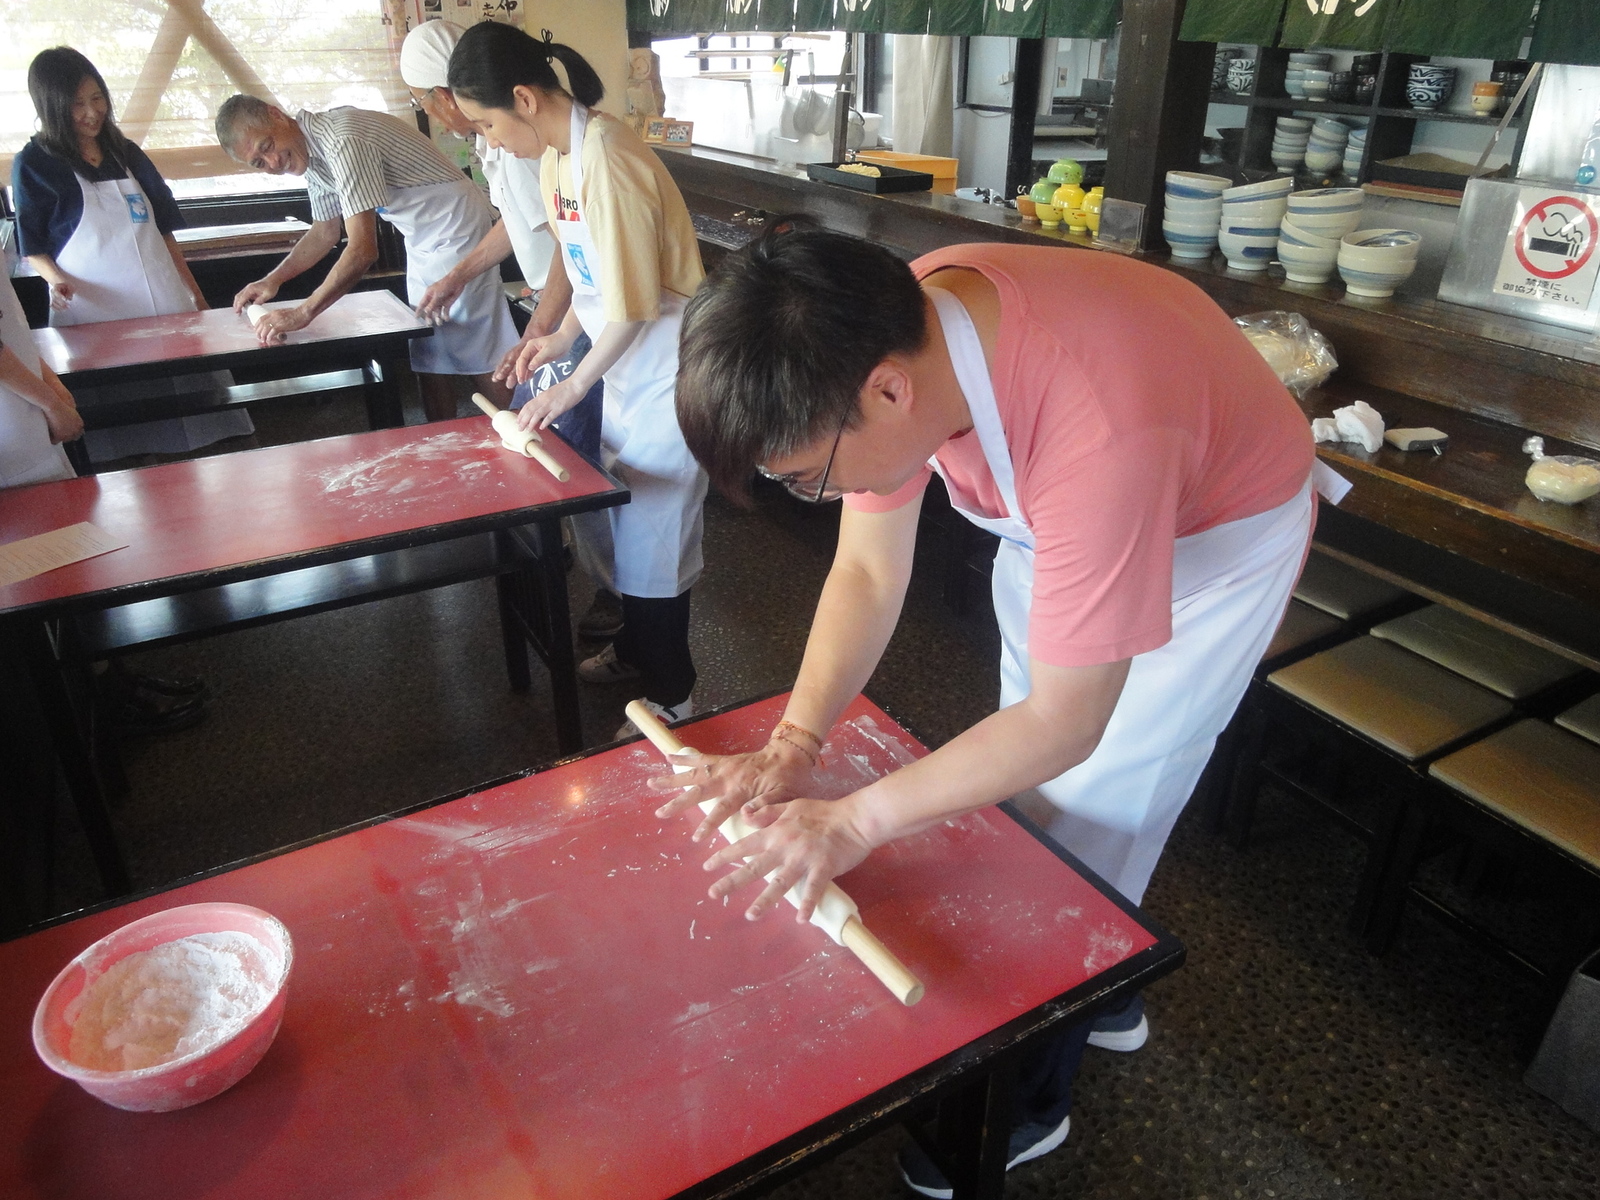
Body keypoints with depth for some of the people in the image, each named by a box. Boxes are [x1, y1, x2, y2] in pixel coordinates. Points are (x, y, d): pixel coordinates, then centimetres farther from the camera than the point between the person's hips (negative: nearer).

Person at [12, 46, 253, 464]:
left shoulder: (126, 154, 14)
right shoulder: (34, 165, 2)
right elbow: (33, 247, 3)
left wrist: (194, 291, 13)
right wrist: (57, 280, -17)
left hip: (167, 305, 4)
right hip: (95, 318, -4)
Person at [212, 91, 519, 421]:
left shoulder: (343, 142, -25)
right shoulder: (311, 154, 6)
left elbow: (363, 249, -30)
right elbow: (324, 233, 19)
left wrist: (303, 312, -28)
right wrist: (273, 280, 7)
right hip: (422, 239, 10)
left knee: (478, 355, -8)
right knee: (429, 357, 10)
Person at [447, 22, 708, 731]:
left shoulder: (606, 164, -25)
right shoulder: (554, 156, 4)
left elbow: (633, 309, -23)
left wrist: (571, 388, -13)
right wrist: (563, 335, 7)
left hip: (663, 369, -9)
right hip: (626, 362, 9)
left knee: (653, 534, 0)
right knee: (627, 519, 19)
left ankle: (669, 695, 16)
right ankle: (636, 650, 38)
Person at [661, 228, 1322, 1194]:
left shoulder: (1096, 435, -44)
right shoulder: (892, 341, -24)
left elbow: (1065, 723, -33)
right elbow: (869, 571, -13)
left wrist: (855, 822, -29)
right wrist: (792, 748, -22)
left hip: (1219, 533, -6)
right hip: (1053, 521, 7)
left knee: (1092, 816, -1)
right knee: (1028, 779, 14)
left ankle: (1031, 1098, 24)